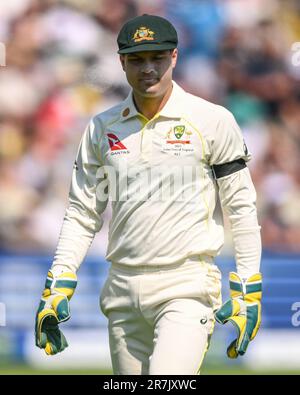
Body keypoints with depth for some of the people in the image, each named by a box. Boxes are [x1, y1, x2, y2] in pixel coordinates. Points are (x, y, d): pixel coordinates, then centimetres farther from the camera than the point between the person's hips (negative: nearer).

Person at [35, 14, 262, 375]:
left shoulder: (213, 121, -2)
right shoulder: (102, 128, 10)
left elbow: (241, 209, 0)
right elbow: (82, 213, 13)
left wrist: (248, 293, -4)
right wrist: (57, 288, 4)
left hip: (187, 289, -4)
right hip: (123, 289, 4)